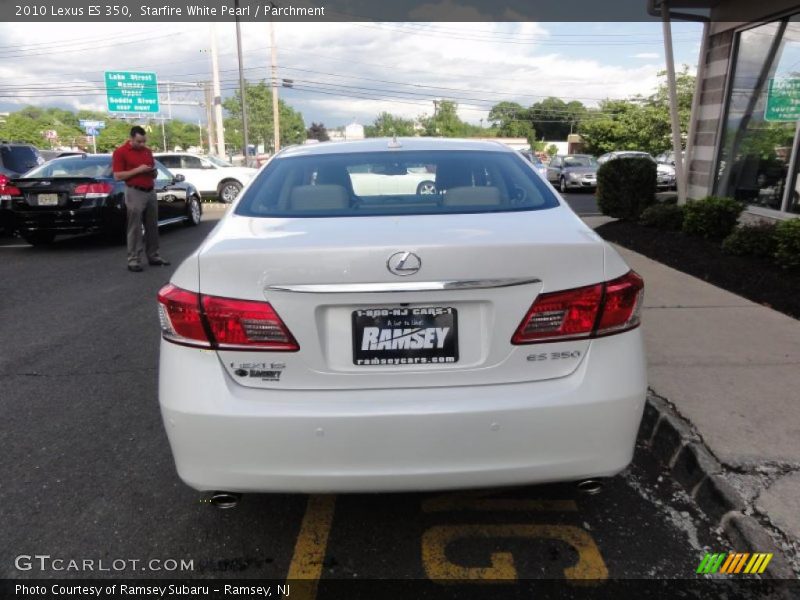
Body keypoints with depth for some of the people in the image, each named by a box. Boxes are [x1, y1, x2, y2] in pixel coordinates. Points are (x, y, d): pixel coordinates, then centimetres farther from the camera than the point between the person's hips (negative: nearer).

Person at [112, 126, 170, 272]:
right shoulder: (120, 152, -5)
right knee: (135, 228, -4)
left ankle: (153, 256, 19)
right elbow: (117, 176, -11)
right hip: (135, 193, -6)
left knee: (152, 227, 10)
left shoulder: (147, 151, 13)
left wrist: (153, 171, -1)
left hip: (151, 192, 6)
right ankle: (133, 260, 0)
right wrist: (138, 170, -17)